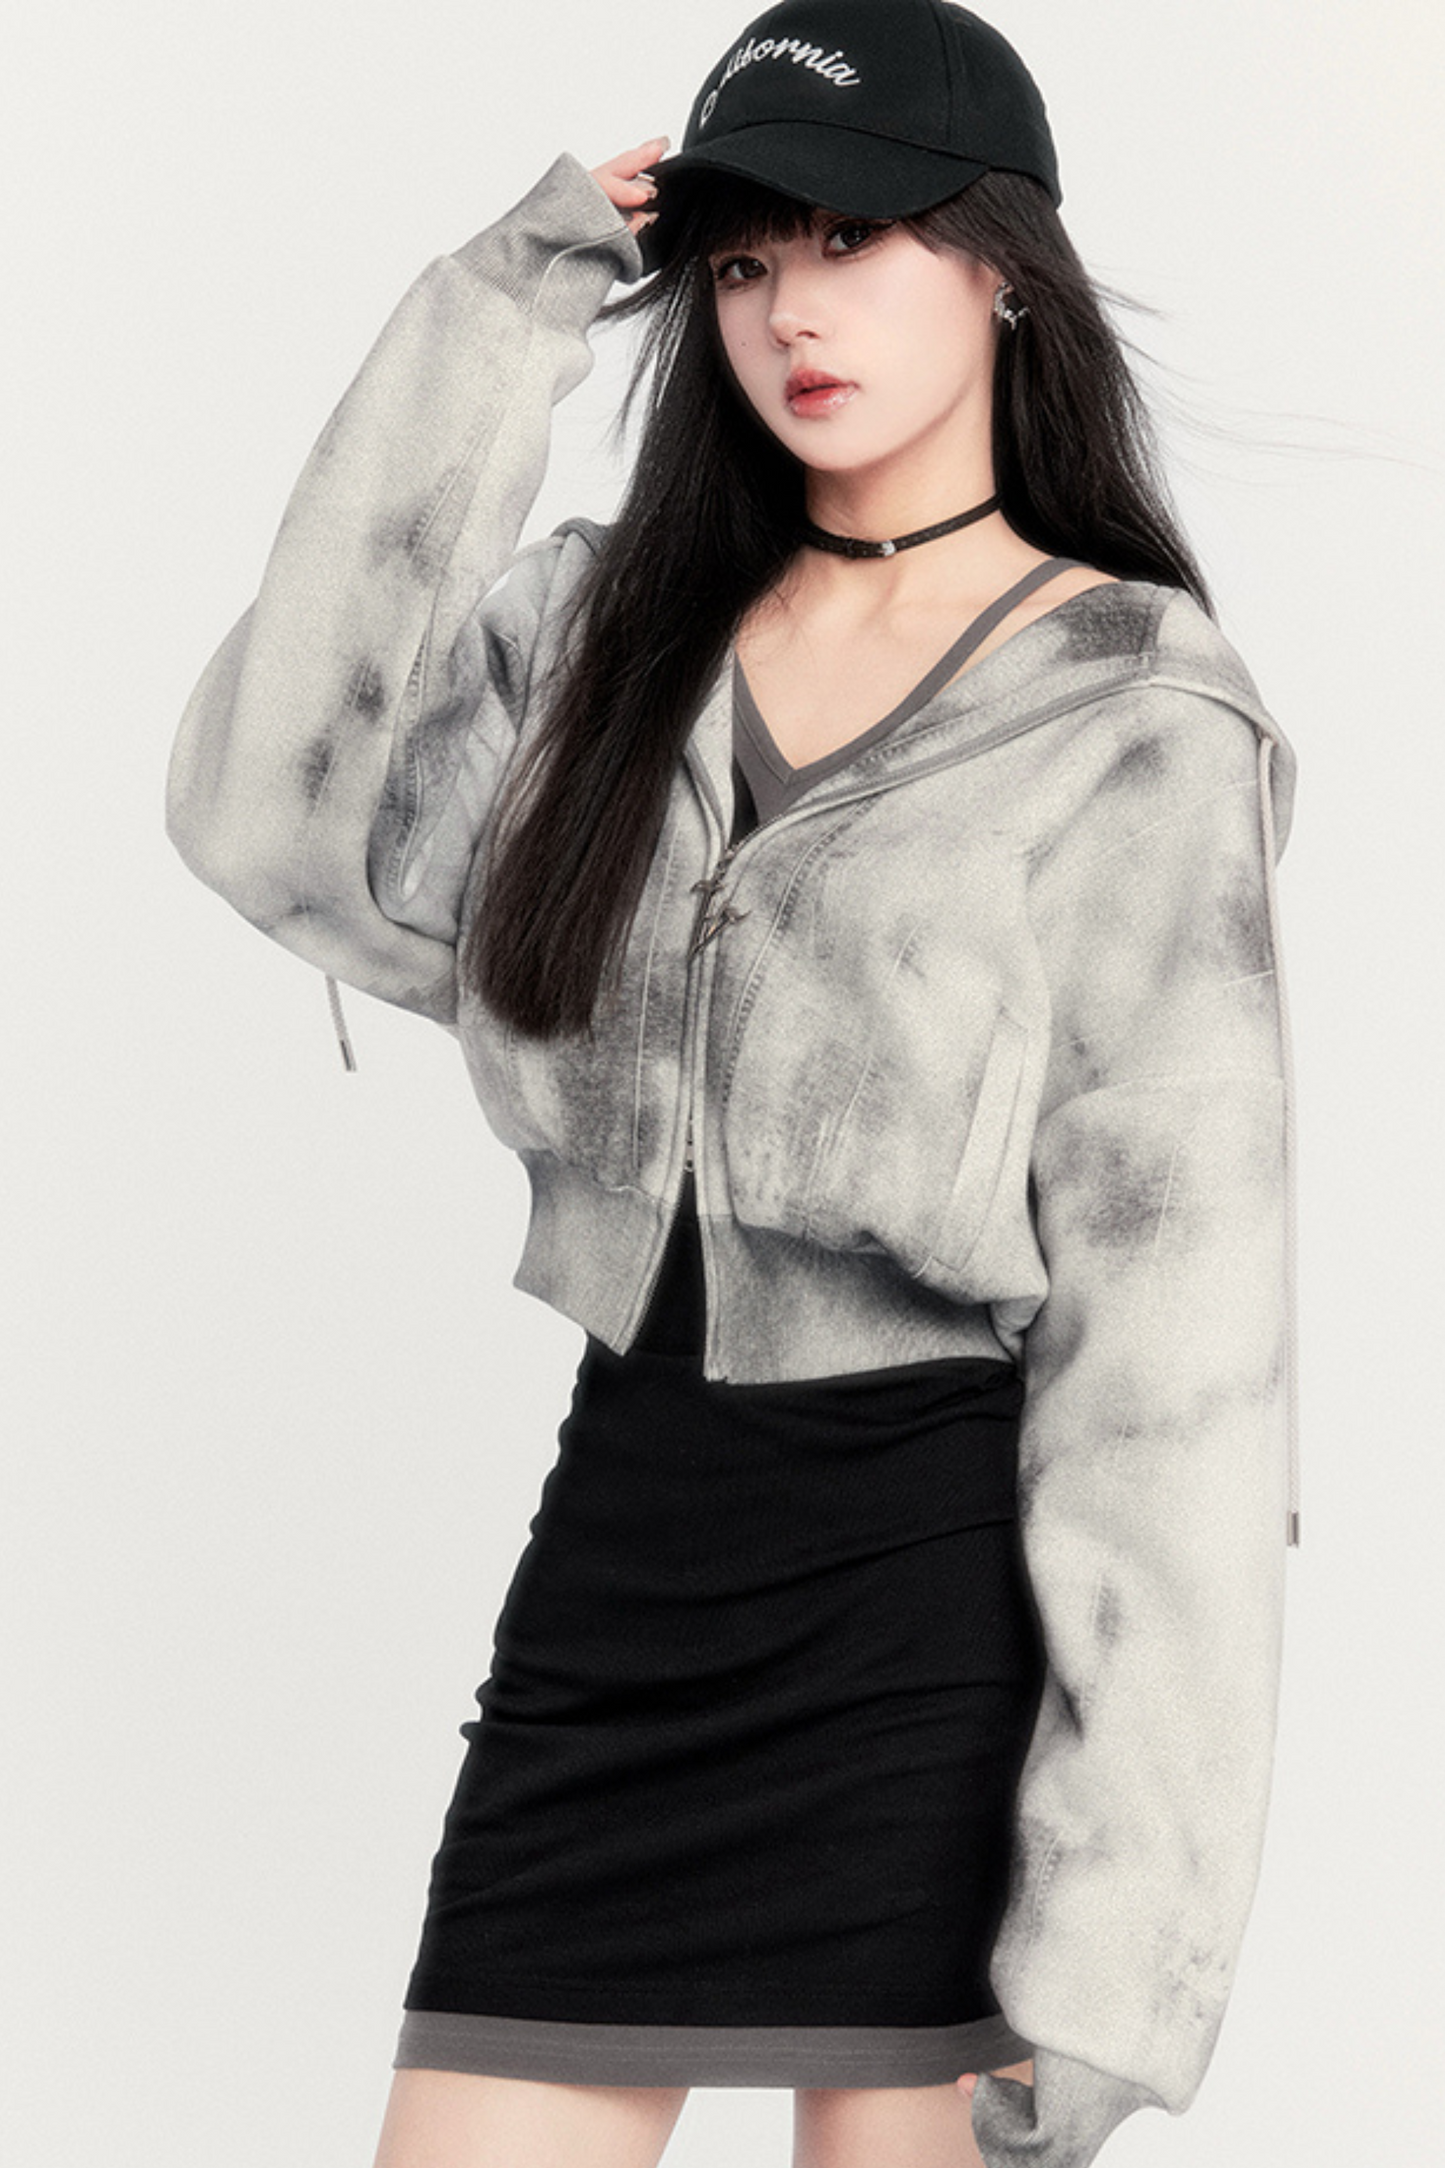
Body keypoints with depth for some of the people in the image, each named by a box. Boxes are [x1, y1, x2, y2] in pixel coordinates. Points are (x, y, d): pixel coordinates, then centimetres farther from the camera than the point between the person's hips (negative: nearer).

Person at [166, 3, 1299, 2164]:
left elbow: (1174, 1330, -10)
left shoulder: (1135, 724, -6)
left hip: (946, 1577, -5)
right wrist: (489, 341, -5)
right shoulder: (615, 630, 11)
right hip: (633, 1526, 5)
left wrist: (1115, 1927, -16)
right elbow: (280, 826, -6)